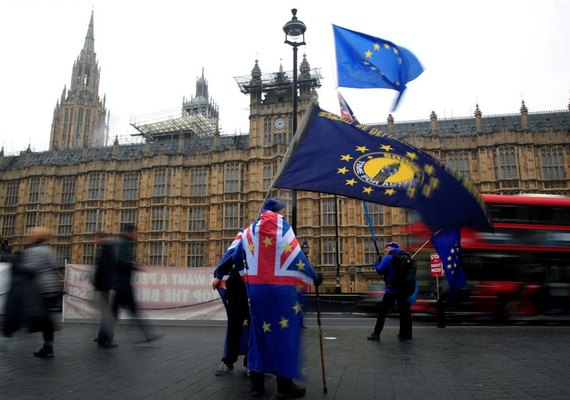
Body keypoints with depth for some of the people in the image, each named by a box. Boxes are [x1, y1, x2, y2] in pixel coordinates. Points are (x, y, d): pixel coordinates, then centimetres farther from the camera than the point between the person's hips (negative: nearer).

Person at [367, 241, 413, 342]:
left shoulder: (388, 258, -8)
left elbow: (380, 270, -15)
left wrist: (378, 262, 6)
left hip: (391, 290, -5)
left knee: (382, 311, 1)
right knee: (404, 311, 13)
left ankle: (376, 334, 1)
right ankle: (405, 334, 17)